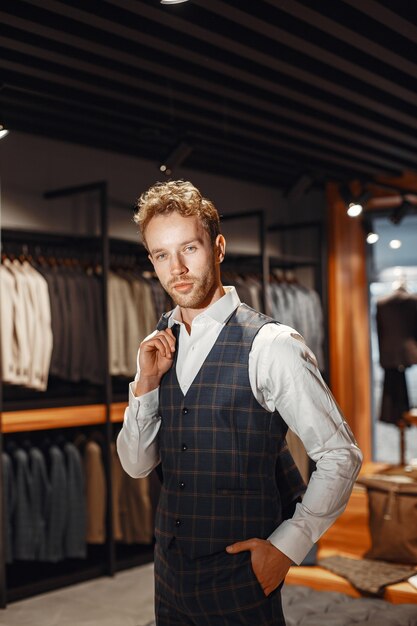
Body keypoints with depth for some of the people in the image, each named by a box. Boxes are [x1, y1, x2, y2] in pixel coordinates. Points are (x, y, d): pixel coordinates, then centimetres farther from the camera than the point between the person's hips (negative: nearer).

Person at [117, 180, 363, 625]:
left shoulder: (271, 345, -15)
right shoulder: (158, 348, 3)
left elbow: (340, 456, -10)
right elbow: (136, 465, 5)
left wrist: (287, 546, -11)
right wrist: (146, 384, -9)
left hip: (241, 577, -5)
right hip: (171, 571, 5)